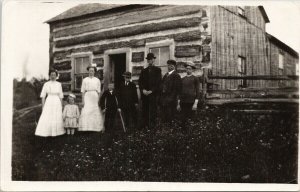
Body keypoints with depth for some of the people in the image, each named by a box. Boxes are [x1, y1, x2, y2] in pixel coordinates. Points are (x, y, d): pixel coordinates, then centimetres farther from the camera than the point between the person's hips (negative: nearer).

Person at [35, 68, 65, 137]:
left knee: (57, 118, 1)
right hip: (48, 103, -1)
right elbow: (43, 96, 2)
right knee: (46, 118, -7)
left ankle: (55, 132, 12)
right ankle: (46, 133, 0)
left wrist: (61, 106, 7)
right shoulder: (46, 84, 1)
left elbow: (61, 96, 10)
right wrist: (43, 106, -3)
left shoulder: (59, 84, 6)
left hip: (57, 103, 2)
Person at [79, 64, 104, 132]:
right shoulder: (85, 80, 6)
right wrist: (83, 100, -5)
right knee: (86, 112, -10)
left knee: (96, 112, -2)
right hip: (87, 97, -1)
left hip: (95, 97, 1)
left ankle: (97, 128, 1)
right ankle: (85, 127, -11)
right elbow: (83, 91, 3)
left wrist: (99, 100, 0)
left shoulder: (97, 80, 9)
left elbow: (99, 92, 8)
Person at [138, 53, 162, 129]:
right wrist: (143, 90, -7)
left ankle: (152, 125, -1)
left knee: (153, 111, -5)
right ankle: (144, 125, 8)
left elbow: (158, 82, -4)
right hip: (144, 94, 4)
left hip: (153, 94, -3)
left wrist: (151, 91, -13)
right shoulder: (144, 71, 17)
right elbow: (140, 82, 10)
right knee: (144, 110, 2)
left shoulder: (158, 70, 5)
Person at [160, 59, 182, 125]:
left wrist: (172, 98, -18)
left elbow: (177, 88, -14)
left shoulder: (176, 76, -9)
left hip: (171, 99, -7)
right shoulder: (165, 75, 16)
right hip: (164, 98, 7)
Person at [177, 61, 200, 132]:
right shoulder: (183, 79, 14)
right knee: (183, 120, 1)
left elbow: (197, 92, -2)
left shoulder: (195, 79, 2)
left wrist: (195, 103, -11)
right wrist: (178, 103, 14)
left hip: (191, 102, -4)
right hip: (183, 102, 4)